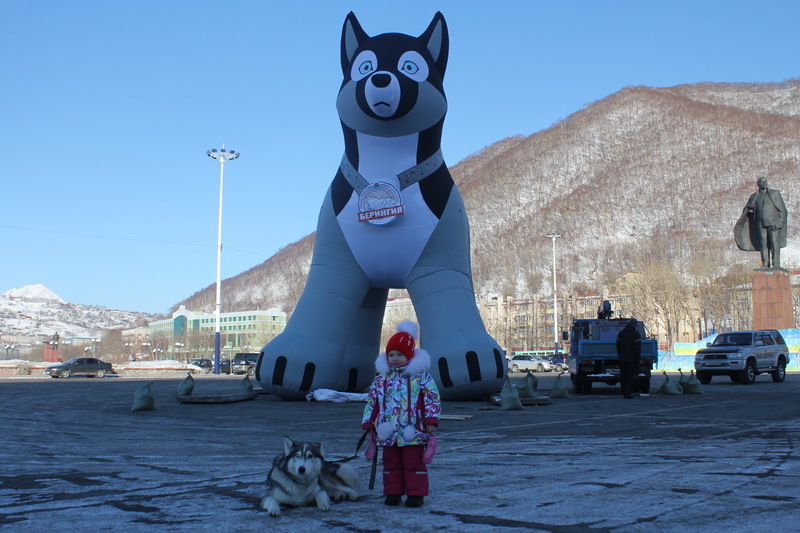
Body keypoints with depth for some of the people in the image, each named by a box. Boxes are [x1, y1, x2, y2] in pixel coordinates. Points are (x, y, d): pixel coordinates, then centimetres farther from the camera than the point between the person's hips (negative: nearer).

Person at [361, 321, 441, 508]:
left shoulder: (420, 376, -2)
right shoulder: (381, 378, 9)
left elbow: (432, 398, -4)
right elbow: (372, 401, 13)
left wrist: (431, 420, -11)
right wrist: (368, 423, 9)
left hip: (412, 432, -4)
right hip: (387, 432, 4)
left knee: (414, 463, 1)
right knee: (391, 463, 10)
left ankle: (416, 494, 8)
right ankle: (393, 493, 18)